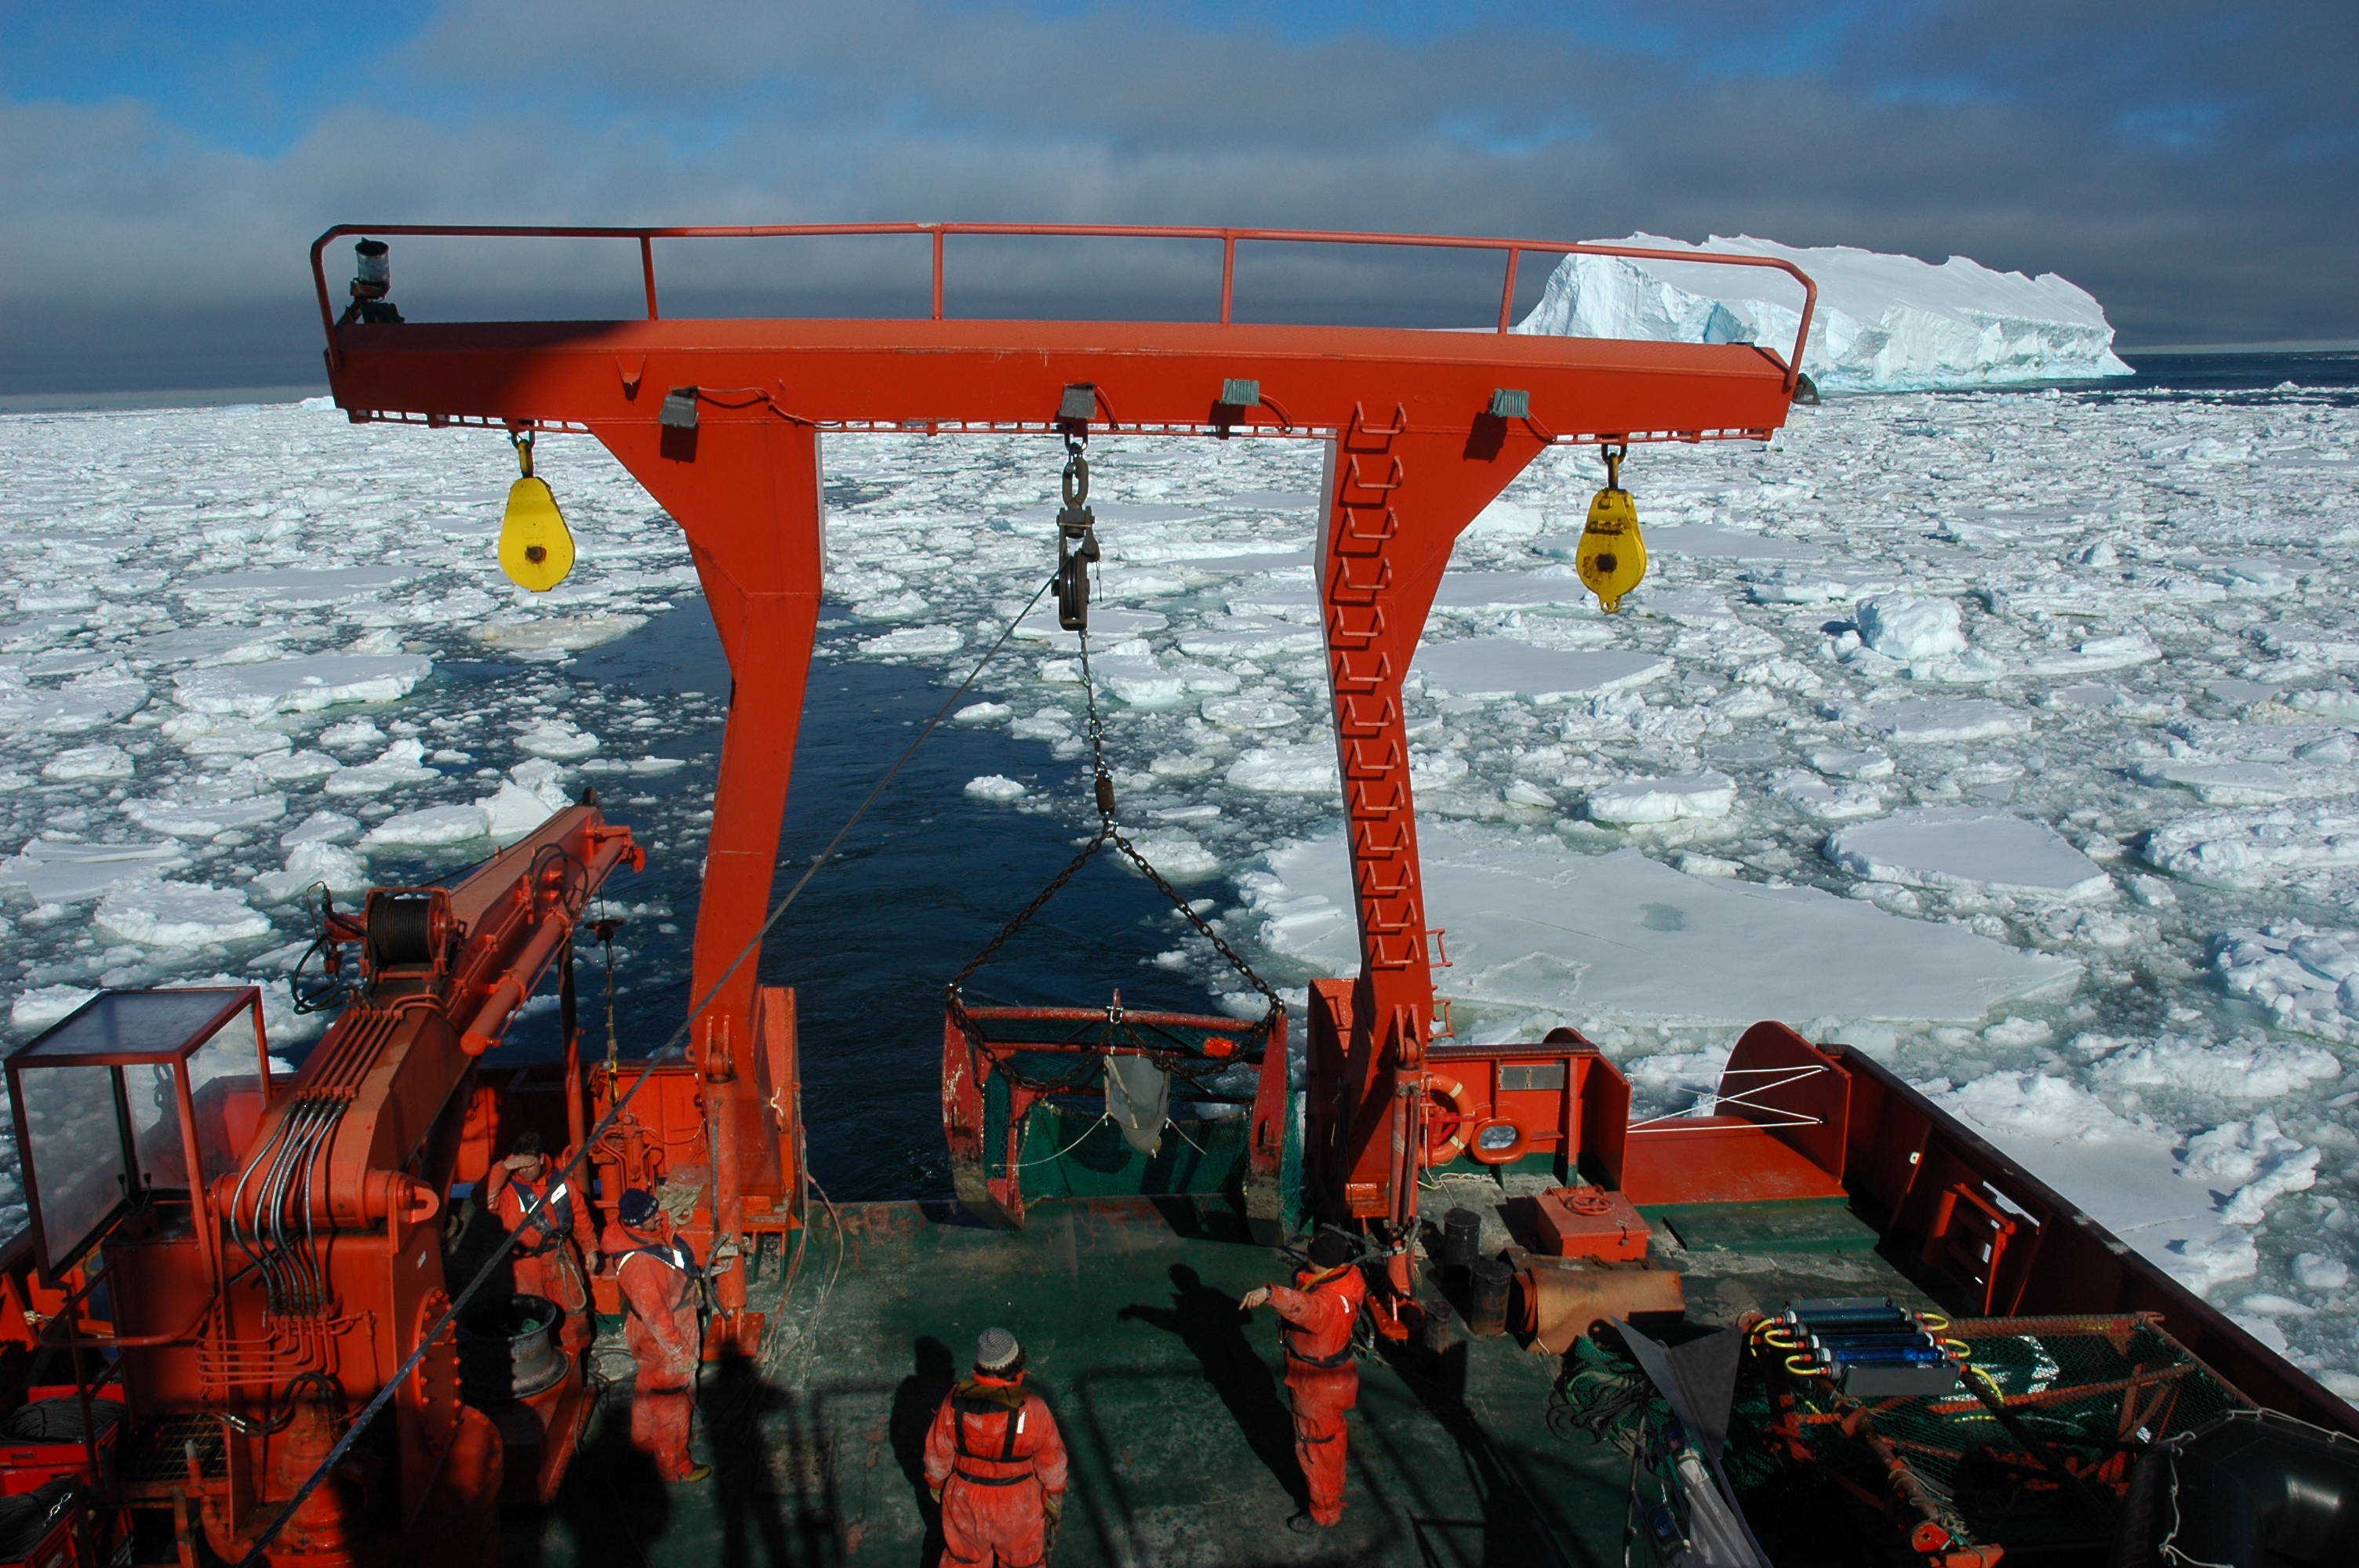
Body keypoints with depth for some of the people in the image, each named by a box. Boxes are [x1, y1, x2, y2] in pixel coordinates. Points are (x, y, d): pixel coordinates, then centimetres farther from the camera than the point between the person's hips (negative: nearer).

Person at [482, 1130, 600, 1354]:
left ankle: (577, 1357, 36)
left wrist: (590, 1248, 8)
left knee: (574, 1311, 14)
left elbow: (580, 1217, 6)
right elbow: (484, 1199, -36)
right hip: (526, 1264, -2)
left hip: (562, 1260, 2)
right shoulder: (507, 1188, -13)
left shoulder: (560, 1183, -4)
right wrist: (503, 1168, -38)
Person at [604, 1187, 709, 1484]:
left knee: (649, 1388, 29)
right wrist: (680, 1351, -24)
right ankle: (674, 1466, 29)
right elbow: (654, 1314, -31)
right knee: (672, 1401, 10)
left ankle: (644, 1440, 52)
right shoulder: (637, 1262, -38)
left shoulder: (651, 1233, -11)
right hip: (663, 1342, -9)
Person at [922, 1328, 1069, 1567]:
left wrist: (936, 1483, 13)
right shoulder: (1031, 1409, -28)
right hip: (1017, 1503, -2)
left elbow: (937, 1453, -7)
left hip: (965, 1497, 2)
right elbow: (1051, 1460, -14)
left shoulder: (955, 1401, -21)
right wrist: (1055, 1493, 5)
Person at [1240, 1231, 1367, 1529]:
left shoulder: (1326, 1302, -41)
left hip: (1317, 1388, -9)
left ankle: (1326, 1512, 32)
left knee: (1314, 1448, 13)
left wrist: (1269, 1292, -80)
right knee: (1332, 1438, 32)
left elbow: (1302, 1305, -65)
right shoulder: (1350, 1277, -13)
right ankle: (1334, 1489, 56)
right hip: (1337, 1376, 9)